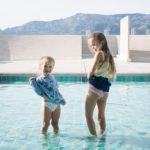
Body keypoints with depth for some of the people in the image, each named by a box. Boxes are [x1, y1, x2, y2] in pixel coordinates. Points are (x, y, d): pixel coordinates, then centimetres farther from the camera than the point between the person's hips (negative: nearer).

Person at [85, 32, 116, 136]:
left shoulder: (99, 53, -9)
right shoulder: (108, 55, 13)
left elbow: (91, 72, -17)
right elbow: (113, 74, 14)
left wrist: (88, 75, 4)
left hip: (95, 86, -8)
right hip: (105, 88, 8)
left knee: (88, 115, 4)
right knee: (101, 116, 20)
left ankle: (94, 136, 4)